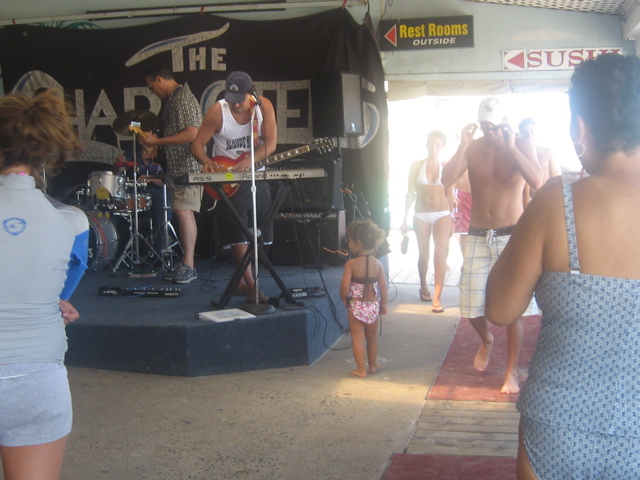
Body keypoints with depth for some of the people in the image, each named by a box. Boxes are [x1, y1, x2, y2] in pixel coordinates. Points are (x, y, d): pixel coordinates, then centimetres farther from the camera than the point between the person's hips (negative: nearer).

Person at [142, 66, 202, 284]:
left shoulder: (183, 98, -12)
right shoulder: (172, 100, 19)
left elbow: (192, 134, -22)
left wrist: (157, 141, -18)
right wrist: (154, 146, 11)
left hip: (188, 166, -10)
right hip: (177, 168, 10)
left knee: (183, 211, -14)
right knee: (182, 212, 10)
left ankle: (189, 266, -12)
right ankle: (186, 265, 14)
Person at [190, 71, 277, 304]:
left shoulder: (264, 106, -7)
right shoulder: (218, 111, -13)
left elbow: (270, 143, -13)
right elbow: (197, 144, -9)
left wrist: (250, 160, -31)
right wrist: (207, 162, -31)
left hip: (256, 177, 4)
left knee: (258, 233, 7)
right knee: (238, 235, -11)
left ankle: (240, 282, 20)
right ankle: (251, 285, -8)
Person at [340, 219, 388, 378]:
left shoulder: (351, 263, -16)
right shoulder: (377, 263, -5)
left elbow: (345, 286, -21)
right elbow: (383, 286, -2)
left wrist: (344, 298, -1)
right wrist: (383, 304, 11)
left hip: (356, 306, -4)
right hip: (373, 305, 4)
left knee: (358, 337, 8)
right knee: (372, 336, 20)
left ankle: (361, 369, 12)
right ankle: (373, 365, 34)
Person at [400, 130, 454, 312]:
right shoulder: (416, 165, 3)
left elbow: (450, 195, 6)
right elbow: (410, 193, 4)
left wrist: (451, 217, 7)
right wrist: (405, 219, 2)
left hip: (442, 215, -1)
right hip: (421, 215, 1)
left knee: (440, 254, -11)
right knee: (423, 254, 11)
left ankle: (437, 298, -13)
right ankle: (424, 287, 34)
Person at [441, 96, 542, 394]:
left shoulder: (522, 145, -4)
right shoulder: (472, 148, 1)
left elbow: (537, 181, -22)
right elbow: (447, 179, -13)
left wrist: (510, 147, -22)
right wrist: (463, 146, -20)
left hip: (511, 236, -2)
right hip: (477, 236, 2)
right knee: (471, 307, 5)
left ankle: (512, 372, 13)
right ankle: (486, 340, 39)